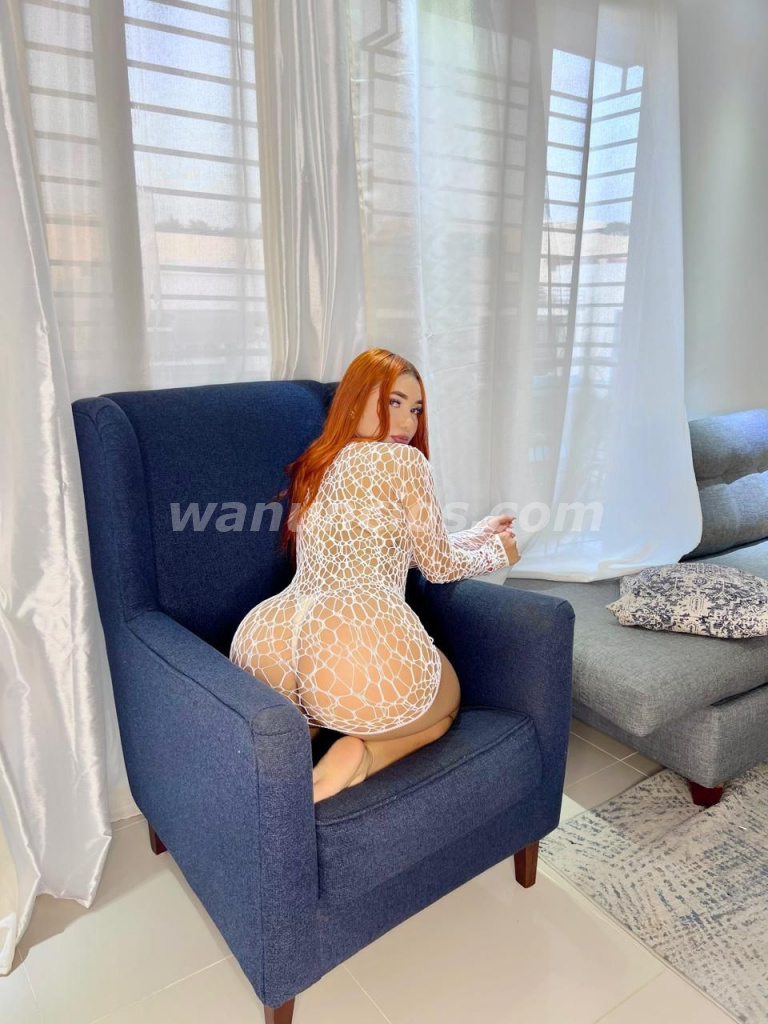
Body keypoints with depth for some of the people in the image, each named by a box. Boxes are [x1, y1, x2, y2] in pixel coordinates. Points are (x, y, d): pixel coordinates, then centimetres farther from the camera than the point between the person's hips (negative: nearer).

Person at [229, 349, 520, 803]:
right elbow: (439, 565, 12)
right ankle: (359, 756, -3)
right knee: (445, 701, 28)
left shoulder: (314, 468, 26)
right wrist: (495, 554, 32)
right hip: (363, 656, -6)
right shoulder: (404, 460, 4)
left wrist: (476, 534, 43)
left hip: (265, 643, 7)